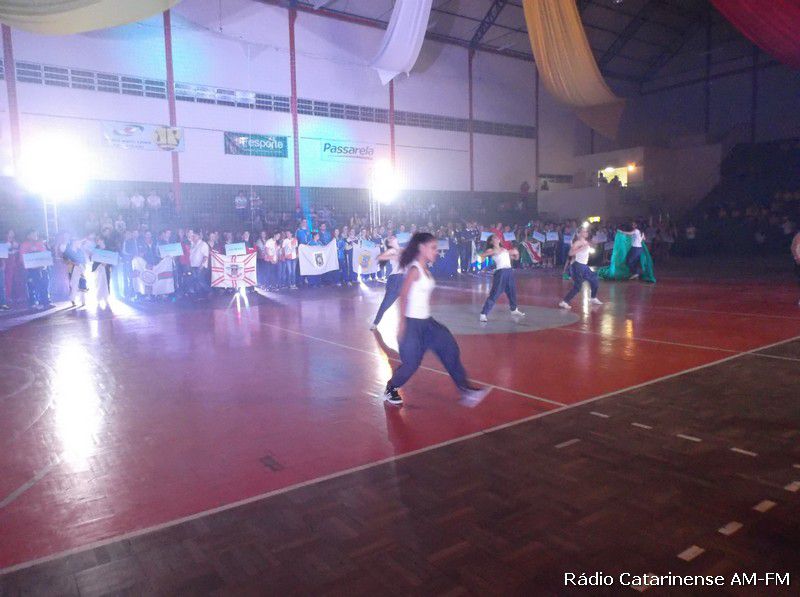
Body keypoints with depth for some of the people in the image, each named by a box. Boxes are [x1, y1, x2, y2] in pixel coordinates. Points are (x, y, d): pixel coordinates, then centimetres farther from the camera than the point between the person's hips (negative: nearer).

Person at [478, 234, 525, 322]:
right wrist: (493, 252, -25)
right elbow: (482, 255, -15)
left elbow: (515, 258, 26)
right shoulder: (491, 250, 1)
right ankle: (483, 314, -13)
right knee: (494, 294, -13)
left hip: (509, 271, 7)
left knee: (512, 292, 20)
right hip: (500, 272, -7)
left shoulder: (504, 249, 19)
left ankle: (514, 309, 43)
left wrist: (516, 253, 4)